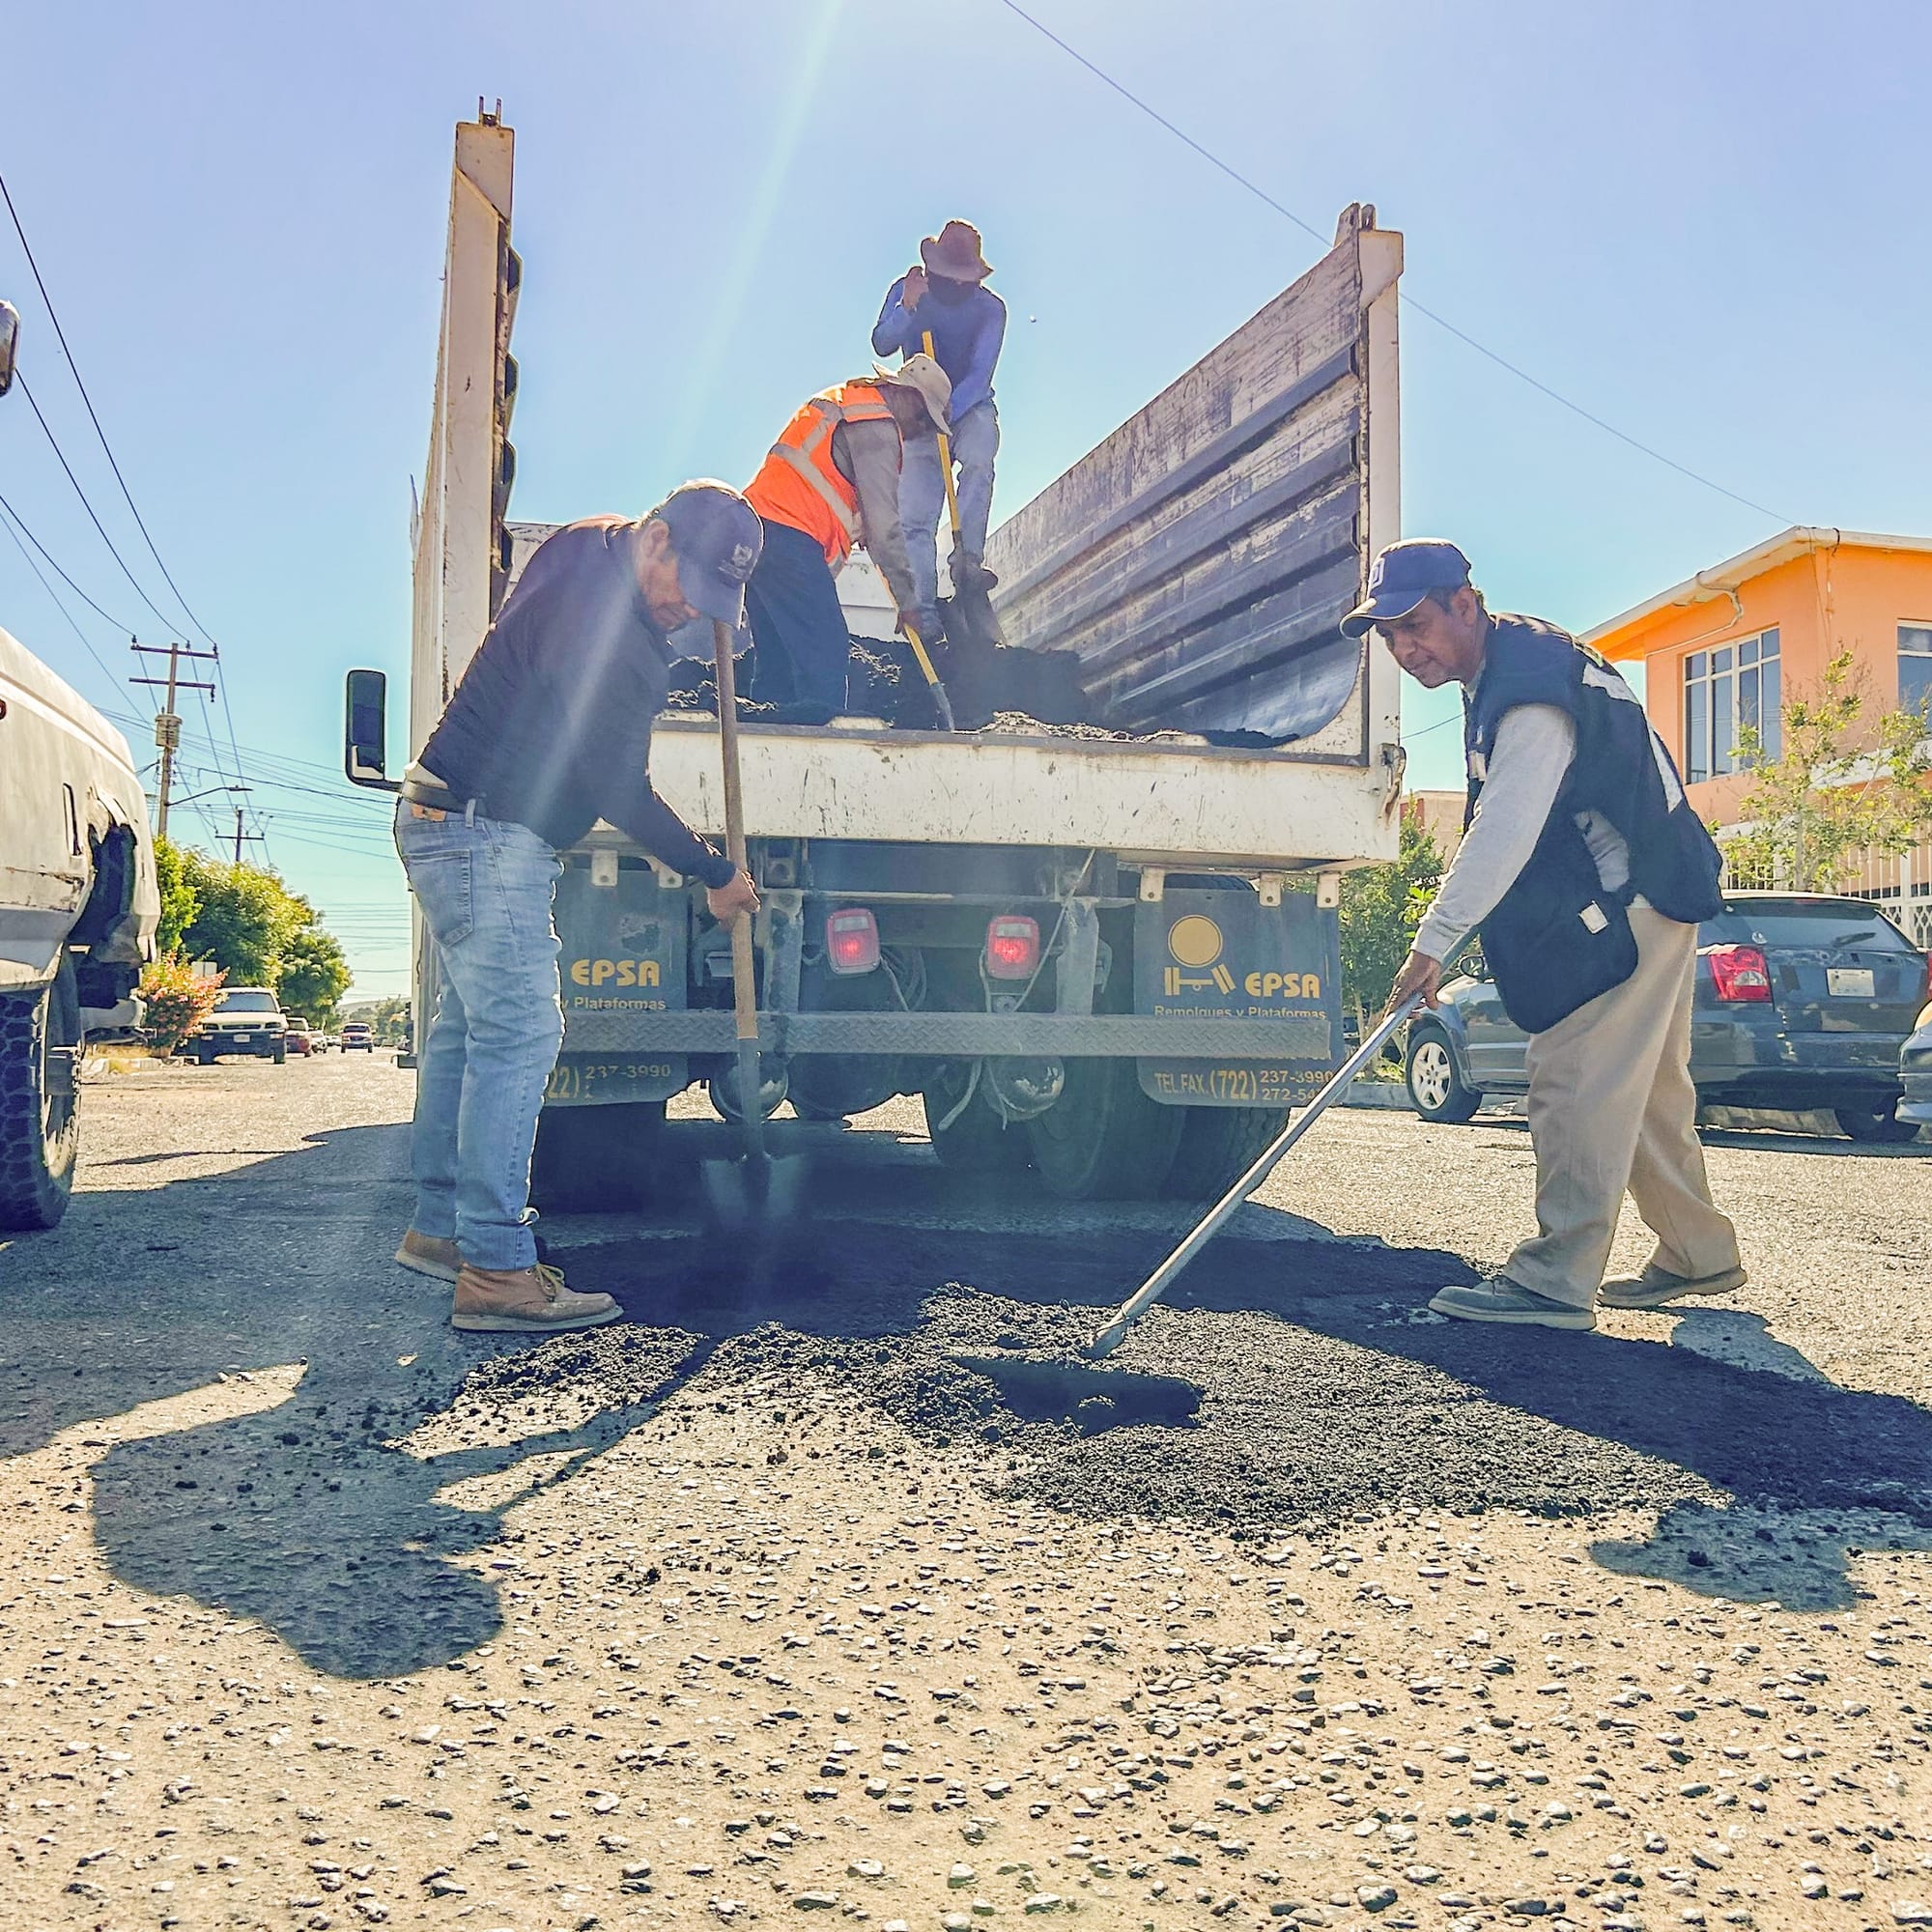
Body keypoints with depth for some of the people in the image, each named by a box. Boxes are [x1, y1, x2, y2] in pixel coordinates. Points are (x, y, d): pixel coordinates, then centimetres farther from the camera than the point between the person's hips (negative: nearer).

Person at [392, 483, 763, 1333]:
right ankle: (495, 1273, -14)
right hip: (487, 838, -11)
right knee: (518, 1033, -14)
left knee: (468, 1024, 14)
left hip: (450, 822, 11)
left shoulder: (588, 546, 8)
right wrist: (715, 873, -7)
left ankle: (438, 1228, 23)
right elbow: (620, 790, -19)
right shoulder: (606, 629, -22)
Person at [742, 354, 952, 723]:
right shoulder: (877, 424, -6)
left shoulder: (839, 400, 25)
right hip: (790, 539, -10)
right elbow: (882, 522, -11)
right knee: (827, 651, -11)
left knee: (778, 656, 10)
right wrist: (908, 601, -8)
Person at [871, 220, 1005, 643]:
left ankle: (968, 558, -30)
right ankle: (924, 609, -12)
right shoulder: (905, 290, -5)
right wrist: (908, 309, -34)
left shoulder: (990, 308, -11)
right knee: (916, 516, -11)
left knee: (978, 456, -36)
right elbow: (882, 345, -17)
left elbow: (979, 374, -21)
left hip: (970, 409, -1)